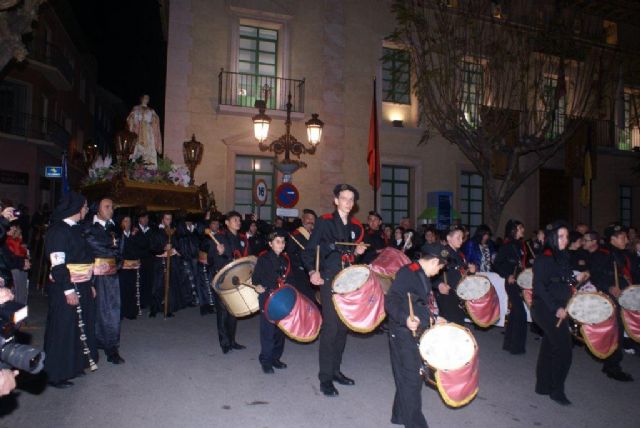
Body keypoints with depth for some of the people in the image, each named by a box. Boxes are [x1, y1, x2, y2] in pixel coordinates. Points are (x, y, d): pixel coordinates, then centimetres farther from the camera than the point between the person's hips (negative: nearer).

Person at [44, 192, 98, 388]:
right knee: (63, 329, 2)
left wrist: (89, 284, 16)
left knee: (81, 327, 14)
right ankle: (56, 374, 15)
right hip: (65, 289, -8)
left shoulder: (75, 229, 12)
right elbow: (57, 263, -19)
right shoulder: (58, 230, -14)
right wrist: (68, 290, -21)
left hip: (81, 287, 8)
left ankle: (74, 365, 28)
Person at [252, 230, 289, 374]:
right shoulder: (263, 258, -3)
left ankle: (275, 358, 24)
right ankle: (266, 361, 8)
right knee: (268, 330, -5)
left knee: (280, 330, 9)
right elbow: (255, 277, -4)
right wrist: (258, 286, -23)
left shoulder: (285, 260, 12)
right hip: (267, 299, -5)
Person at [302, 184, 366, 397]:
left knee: (343, 326, 11)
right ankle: (325, 378, 1)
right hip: (329, 279, -6)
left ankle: (335, 370, 25)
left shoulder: (356, 226, 13)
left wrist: (358, 251, 2)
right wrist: (312, 271, -22)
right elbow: (309, 251, -7)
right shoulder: (324, 222, -4)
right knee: (330, 327, -9)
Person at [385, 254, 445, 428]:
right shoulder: (407, 273, -19)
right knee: (411, 379, -1)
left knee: (414, 375, 18)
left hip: (417, 333, 10)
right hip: (404, 334, -10)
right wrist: (405, 319, -37)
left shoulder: (422, 275, 11)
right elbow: (390, 302, -25)